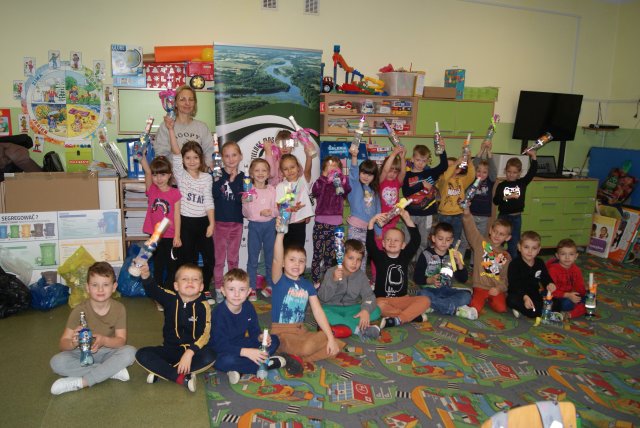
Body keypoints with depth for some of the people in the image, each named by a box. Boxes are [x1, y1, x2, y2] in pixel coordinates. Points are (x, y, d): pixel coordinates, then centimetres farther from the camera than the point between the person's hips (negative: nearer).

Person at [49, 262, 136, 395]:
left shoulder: (119, 309, -10)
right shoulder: (79, 310, -12)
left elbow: (121, 340, -14)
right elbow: (63, 344, -14)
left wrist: (104, 340, -36)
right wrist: (73, 342, -38)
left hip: (108, 352, 0)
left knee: (129, 352, -30)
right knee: (57, 362, -28)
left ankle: (80, 382, -26)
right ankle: (113, 371, -24)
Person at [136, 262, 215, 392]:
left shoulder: (203, 306, -11)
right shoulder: (170, 298, -4)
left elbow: (204, 334, -18)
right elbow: (153, 290, -23)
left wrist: (190, 352, -32)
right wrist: (145, 275, -44)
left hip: (193, 349, -2)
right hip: (170, 349, 2)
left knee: (209, 357, -32)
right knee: (142, 354, -20)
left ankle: (162, 372, -21)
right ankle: (182, 378, -23)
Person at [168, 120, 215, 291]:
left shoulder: (207, 178, 5)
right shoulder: (181, 175, -1)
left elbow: (209, 202, 1)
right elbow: (176, 153, -13)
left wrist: (211, 223, -6)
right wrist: (170, 129, -23)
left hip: (203, 221, 3)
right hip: (186, 222, -2)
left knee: (209, 258, 6)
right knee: (188, 259, 4)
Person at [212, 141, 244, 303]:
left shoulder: (242, 177, 2)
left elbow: (242, 198, -8)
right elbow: (215, 193, -16)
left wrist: (233, 180, -13)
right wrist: (226, 176, -14)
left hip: (236, 222, 2)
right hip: (220, 222, -2)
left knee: (233, 258, 13)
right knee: (219, 258, 5)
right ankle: (219, 289, 16)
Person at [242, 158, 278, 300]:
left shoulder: (272, 190, 2)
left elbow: (277, 209, 3)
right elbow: (245, 213, -3)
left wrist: (271, 212, -17)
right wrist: (246, 202, -21)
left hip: (270, 225, 2)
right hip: (254, 225, -1)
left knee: (270, 256, 11)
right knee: (252, 258, 5)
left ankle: (270, 285, 26)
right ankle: (251, 288, 14)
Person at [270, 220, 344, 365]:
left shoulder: (307, 285, 7)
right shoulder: (279, 280, -7)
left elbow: (318, 311, 3)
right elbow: (276, 259, -27)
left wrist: (331, 338, -7)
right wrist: (280, 234, -44)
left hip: (301, 331, 6)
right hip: (281, 332, -6)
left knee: (335, 346, -11)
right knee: (306, 348, -35)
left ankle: (297, 358, -4)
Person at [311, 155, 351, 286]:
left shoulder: (341, 184, 6)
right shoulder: (321, 183, 1)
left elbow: (347, 190, -17)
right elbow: (314, 191, -20)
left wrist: (340, 177, -31)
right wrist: (325, 175, -29)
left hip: (336, 225, 2)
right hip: (320, 224, -2)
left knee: (330, 255, 11)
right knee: (317, 255, 1)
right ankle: (315, 281, 11)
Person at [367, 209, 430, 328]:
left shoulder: (405, 256, 7)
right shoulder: (379, 257, 1)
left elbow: (416, 240, -4)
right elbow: (370, 244, -16)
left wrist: (408, 219, -14)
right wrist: (371, 223, -26)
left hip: (402, 299, 3)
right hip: (383, 299, -3)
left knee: (425, 300, -21)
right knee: (379, 305, -37)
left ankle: (396, 320, -30)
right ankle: (413, 315, -24)